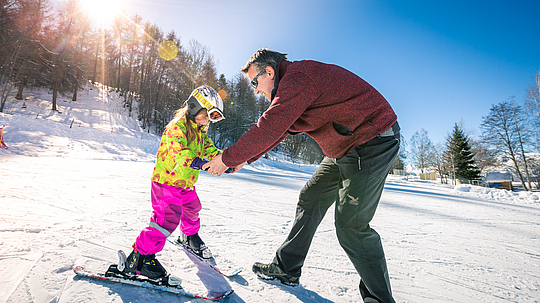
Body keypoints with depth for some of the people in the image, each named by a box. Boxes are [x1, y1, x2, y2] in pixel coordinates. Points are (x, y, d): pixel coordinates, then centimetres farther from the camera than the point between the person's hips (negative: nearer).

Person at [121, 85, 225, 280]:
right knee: (167, 218, -16)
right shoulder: (177, 127, -19)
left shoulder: (201, 132, 11)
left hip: (187, 184, 9)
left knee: (192, 209, 23)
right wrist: (193, 161, -50)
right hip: (167, 181, -9)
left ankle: (189, 236, 51)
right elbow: (178, 150, -34)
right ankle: (139, 256, -3)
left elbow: (210, 149, 11)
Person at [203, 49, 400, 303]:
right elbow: (277, 130, 19)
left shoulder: (298, 77, -20)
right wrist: (245, 158, 18)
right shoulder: (295, 82, 14)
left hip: (373, 141, -10)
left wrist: (228, 158, -15)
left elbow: (269, 129, -26)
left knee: (350, 225, -10)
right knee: (310, 199, 11)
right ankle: (286, 268, 25)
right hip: (345, 148, 10)